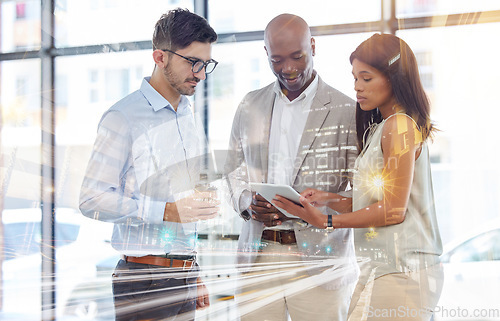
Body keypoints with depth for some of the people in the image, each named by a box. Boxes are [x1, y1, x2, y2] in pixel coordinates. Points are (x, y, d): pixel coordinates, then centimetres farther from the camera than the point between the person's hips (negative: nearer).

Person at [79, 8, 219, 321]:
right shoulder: (123, 117, -8)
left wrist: (196, 276, 17)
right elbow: (92, 200, -15)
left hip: (184, 276, 6)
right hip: (144, 279, -6)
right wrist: (166, 211, -22)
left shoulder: (190, 118, 15)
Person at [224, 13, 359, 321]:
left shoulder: (346, 110, -1)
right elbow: (234, 171, 17)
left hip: (318, 259, -3)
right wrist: (247, 202, -5)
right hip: (258, 258, 3)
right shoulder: (250, 106, 14)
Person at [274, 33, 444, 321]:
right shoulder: (380, 127, 19)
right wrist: (329, 199, 4)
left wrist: (325, 221, -12)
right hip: (385, 266, 9)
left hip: (400, 271, -9)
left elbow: (393, 210, -15)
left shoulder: (399, 125, -10)